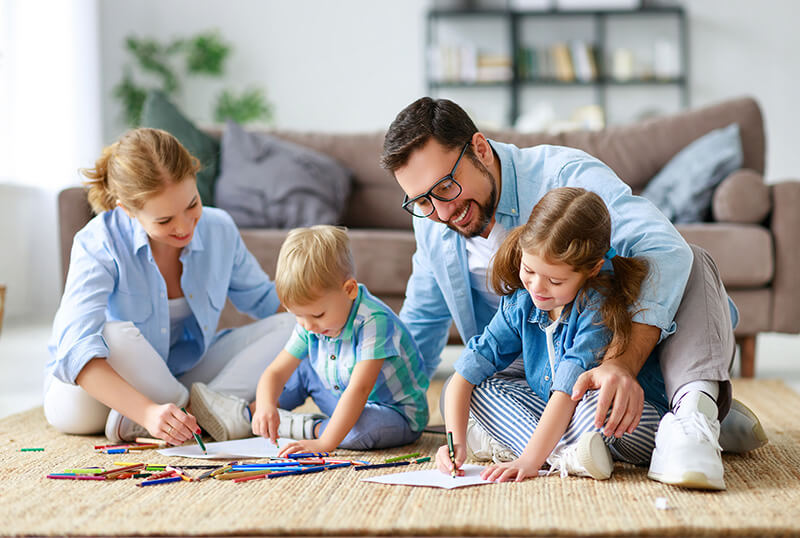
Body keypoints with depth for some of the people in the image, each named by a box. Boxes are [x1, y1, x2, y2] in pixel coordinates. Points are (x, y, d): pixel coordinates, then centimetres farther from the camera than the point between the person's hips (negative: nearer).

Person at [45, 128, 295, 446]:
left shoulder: (218, 230, -9)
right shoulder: (98, 245, -25)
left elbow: (264, 300, 8)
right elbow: (76, 351, -38)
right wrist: (147, 410, -51)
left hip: (182, 374, 5)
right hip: (91, 391, -5)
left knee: (287, 328, -11)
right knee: (117, 335, -39)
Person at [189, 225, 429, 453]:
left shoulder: (374, 321, -32)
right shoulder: (310, 326, -7)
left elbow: (359, 388, -39)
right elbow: (275, 372, -7)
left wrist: (324, 443, -45)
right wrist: (265, 406, -30)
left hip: (398, 414, -7)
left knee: (367, 426, -38)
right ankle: (244, 414, 10)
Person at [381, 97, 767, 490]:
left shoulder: (566, 175, -21)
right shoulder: (431, 220, -1)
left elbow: (665, 252, -38)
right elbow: (420, 321, 16)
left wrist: (623, 362, -52)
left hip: (632, 347, -4)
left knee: (692, 263, -28)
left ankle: (694, 407, -50)